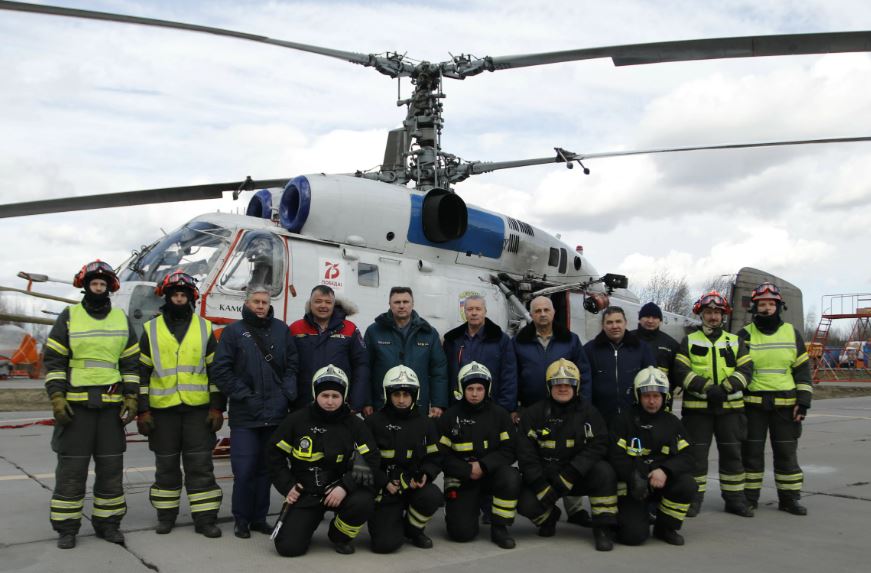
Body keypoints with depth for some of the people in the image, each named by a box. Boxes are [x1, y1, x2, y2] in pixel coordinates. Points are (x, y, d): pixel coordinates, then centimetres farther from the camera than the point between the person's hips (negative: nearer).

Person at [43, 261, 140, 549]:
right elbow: (53, 360, 0)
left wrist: (131, 399, 1)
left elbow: (131, 362, 10)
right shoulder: (68, 317, 3)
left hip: (112, 405, 3)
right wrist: (57, 398, -9)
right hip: (76, 404, -2)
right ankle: (66, 527, 12)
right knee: (71, 467, 1)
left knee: (111, 466, 7)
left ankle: (107, 522, 18)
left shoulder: (122, 320, 10)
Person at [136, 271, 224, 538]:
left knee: (201, 464, 0)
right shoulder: (151, 329, 5)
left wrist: (217, 407, -1)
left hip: (198, 408, 0)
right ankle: (166, 515, 24)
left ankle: (205, 518, 6)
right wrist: (142, 410, -2)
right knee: (166, 465, 11)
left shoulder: (204, 328, 5)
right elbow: (142, 372, 4)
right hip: (162, 408, 1)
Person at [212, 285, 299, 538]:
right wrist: (243, 396, -9)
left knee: (266, 468, 10)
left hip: (275, 413, 3)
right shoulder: (233, 331, 2)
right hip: (245, 414, -3)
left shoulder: (281, 330, 10)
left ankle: (259, 518, 22)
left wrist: (287, 394, -3)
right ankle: (242, 520, 13)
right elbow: (221, 370, -3)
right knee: (244, 470, -3)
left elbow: (292, 365, 9)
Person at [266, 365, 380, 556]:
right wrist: (287, 486, -4)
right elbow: (274, 453, 4)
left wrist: (345, 487, -19)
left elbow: (371, 460, -7)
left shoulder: (354, 424, -5)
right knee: (288, 547, -15)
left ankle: (340, 535, 3)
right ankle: (308, 521, 22)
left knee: (362, 503, -31)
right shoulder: (297, 420, -5)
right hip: (304, 492, 0)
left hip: (339, 489, 1)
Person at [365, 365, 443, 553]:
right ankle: (393, 520, 19)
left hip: (414, 485, 3)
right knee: (386, 543, -19)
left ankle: (412, 528, 3)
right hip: (384, 489, -3)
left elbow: (435, 458, 11)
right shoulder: (374, 422, -2)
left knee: (433, 496, -31)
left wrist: (424, 475, -10)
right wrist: (385, 482, -13)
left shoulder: (424, 423, 7)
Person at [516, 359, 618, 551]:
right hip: (543, 476, 0)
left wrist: (568, 476, -23)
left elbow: (597, 446, -12)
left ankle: (603, 528, -14)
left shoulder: (588, 412, -1)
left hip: (578, 475, 0)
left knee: (604, 472, -28)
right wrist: (541, 486, -19)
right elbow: (526, 453, -7)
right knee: (526, 504, -24)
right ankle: (549, 517, 13)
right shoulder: (533, 414, -2)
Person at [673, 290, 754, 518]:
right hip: (697, 407, -2)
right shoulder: (688, 341, 6)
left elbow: (745, 370, 0)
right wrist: (706, 388, -18)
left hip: (730, 407, 2)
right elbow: (681, 371, -5)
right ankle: (694, 499, 13)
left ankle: (735, 499, 20)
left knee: (732, 454, 8)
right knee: (696, 454, 3)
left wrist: (724, 388, -16)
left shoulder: (736, 342, 12)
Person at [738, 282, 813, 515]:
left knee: (787, 453, 8)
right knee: (752, 452, 5)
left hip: (785, 405, 1)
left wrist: (803, 400, -1)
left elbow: (803, 369, 7)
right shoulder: (744, 335, 3)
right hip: (752, 404, -1)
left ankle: (789, 498, 19)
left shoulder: (792, 333, 6)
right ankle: (749, 497, 14)